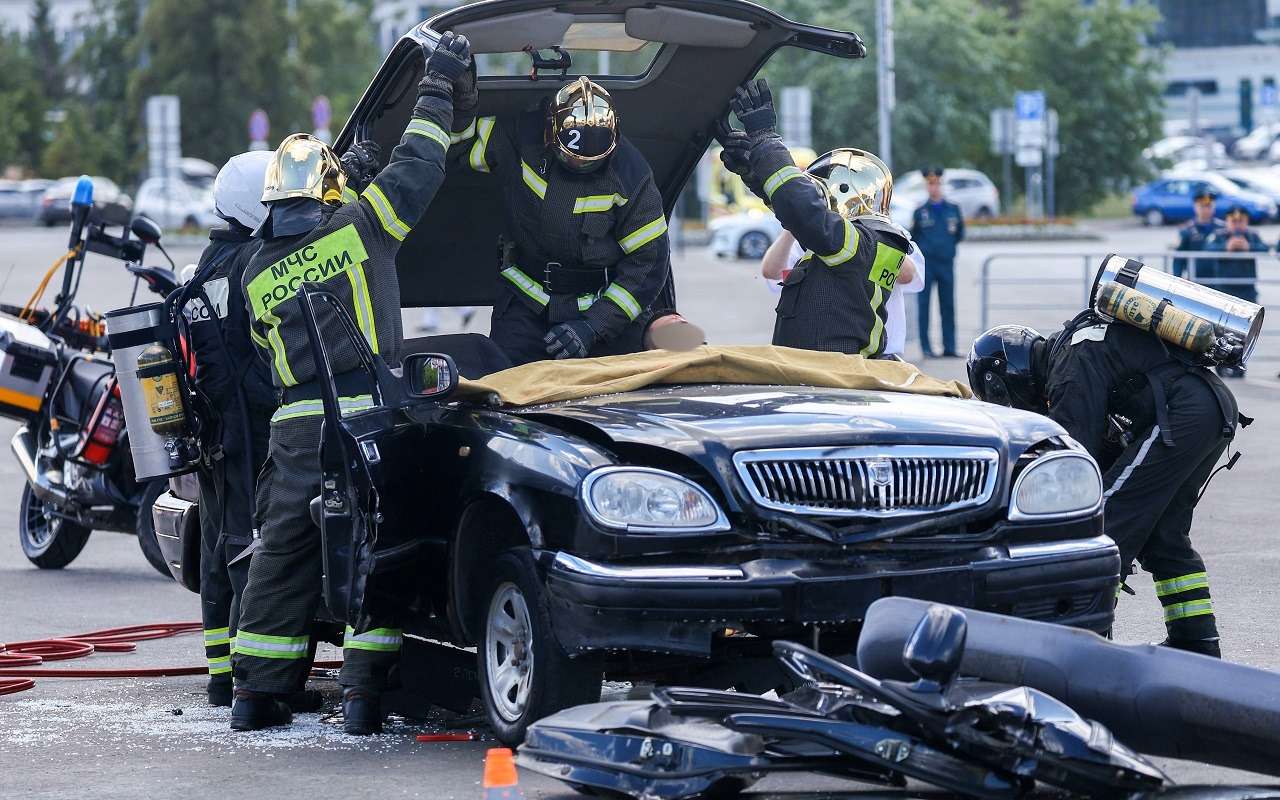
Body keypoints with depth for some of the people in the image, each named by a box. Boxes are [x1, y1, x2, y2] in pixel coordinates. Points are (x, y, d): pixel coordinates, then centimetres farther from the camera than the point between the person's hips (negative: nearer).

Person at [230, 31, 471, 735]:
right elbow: (417, 167, 5)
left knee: (283, 553, 10)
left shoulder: (257, 276, 11)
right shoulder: (359, 225, -2)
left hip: (295, 425, 4)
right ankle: (362, 695, -3)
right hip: (368, 414, -4)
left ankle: (256, 694, 11)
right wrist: (437, 88, 16)